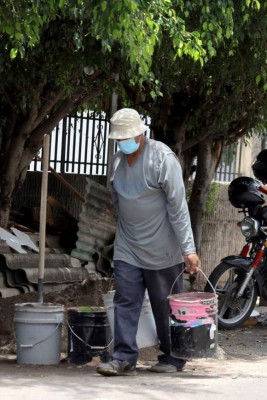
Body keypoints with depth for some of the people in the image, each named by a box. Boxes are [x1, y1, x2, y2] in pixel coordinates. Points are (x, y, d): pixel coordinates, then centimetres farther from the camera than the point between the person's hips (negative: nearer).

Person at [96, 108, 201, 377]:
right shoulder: (118, 160, 4)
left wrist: (188, 249, -22)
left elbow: (178, 207, -19)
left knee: (166, 305, 4)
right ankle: (124, 358, 0)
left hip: (161, 249, -6)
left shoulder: (162, 158, -16)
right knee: (125, 302, -1)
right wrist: (127, 230, 16)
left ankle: (172, 359, 16)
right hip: (127, 247, 6)